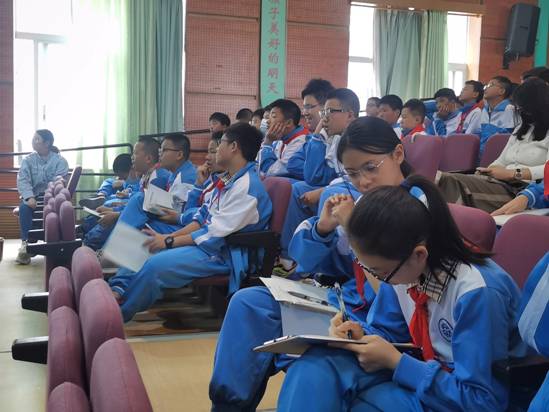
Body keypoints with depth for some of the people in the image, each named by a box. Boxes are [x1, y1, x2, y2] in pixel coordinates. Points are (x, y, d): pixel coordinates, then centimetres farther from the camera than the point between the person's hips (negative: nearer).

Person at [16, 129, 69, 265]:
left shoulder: (60, 160, -2)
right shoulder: (28, 160, 7)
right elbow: (22, 180, -7)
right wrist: (29, 197, -25)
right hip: (33, 196, 2)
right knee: (24, 207, -31)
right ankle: (26, 243, -29)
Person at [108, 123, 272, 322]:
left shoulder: (247, 187, -21)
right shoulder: (227, 180, 10)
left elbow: (216, 234, -23)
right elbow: (203, 217, 13)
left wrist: (169, 241, -16)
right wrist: (169, 237, 0)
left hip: (223, 254, -10)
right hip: (206, 240, 10)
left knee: (155, 264, -24)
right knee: (144, 247, 7)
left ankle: (117, 315, -7)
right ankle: (118, 291, -4)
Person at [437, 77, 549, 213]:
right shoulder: (521, 128, 27)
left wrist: (512, 174, -17)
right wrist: (486, 171, 2)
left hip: (522, 189, -7)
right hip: (502, 183, 7)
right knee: (450, 180, -24)